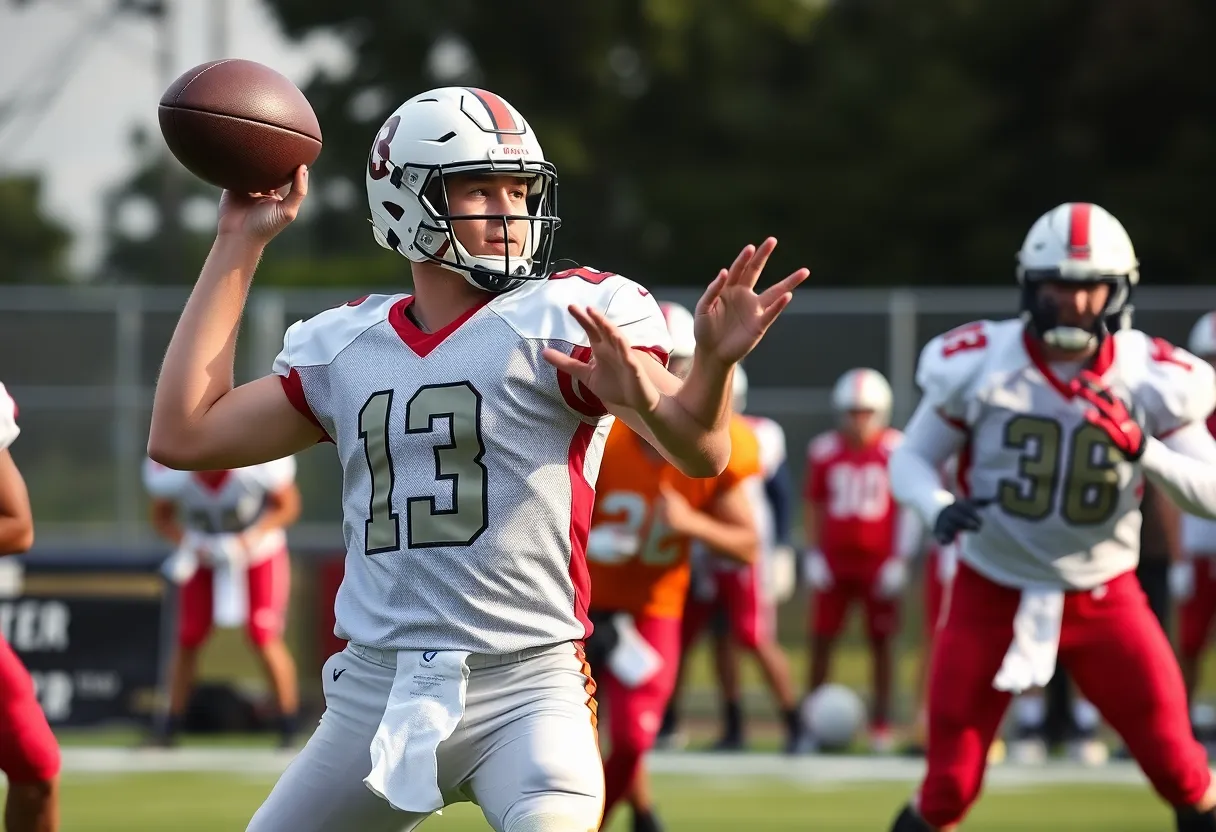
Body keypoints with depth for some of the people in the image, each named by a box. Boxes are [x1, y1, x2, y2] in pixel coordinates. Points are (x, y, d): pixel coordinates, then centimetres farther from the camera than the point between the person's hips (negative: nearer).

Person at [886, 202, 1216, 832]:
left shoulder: (1150, 378, -9)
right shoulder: (979, 364, -12)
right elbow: (911, 458, -1)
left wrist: (1143, 450, -27)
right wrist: (937, 508, -24)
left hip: (1102, 598, 1)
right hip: (992, 595, -1)